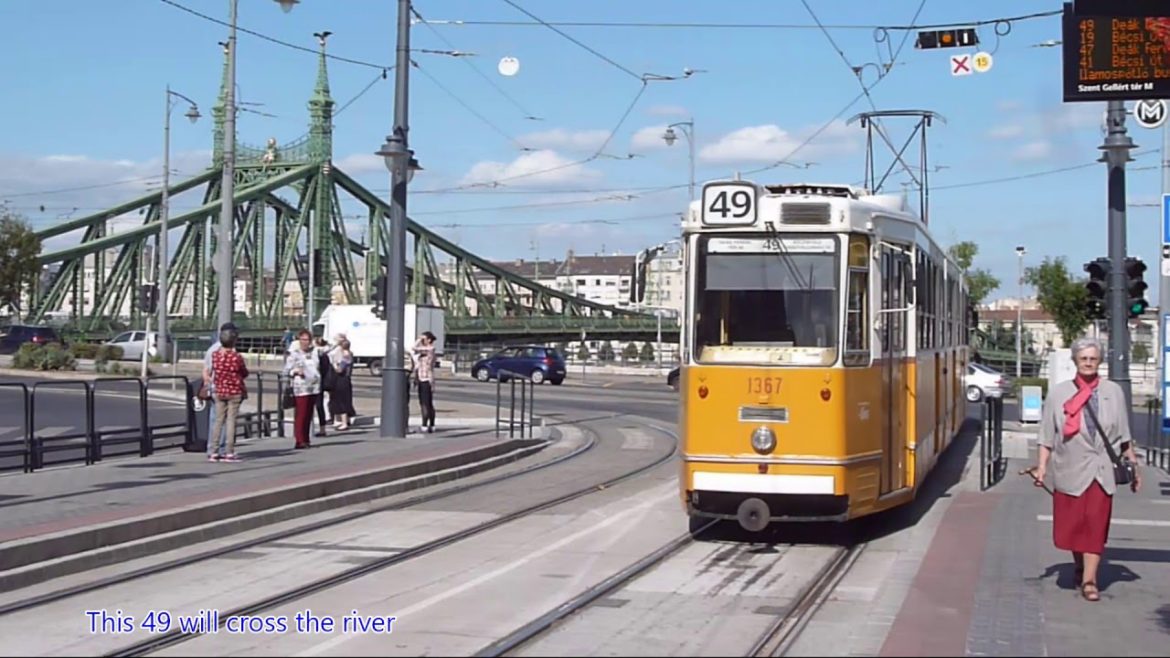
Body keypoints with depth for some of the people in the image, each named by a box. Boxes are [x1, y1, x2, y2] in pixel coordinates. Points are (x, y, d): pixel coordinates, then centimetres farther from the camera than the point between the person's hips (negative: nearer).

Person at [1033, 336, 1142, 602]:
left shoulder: (1114, 392, 7)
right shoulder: (1058, 393, 4)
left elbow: (1124, 435, 13)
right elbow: (1047, 435, 5)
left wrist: (1134, 466, 12)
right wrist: (1042, 467, -2)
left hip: (1102, 471, 0)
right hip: (1071, 470, 0)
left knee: (1096, 524, -5)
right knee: (1072, 523, 6)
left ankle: (1089, 579, -4)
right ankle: (1081, 568, 28)